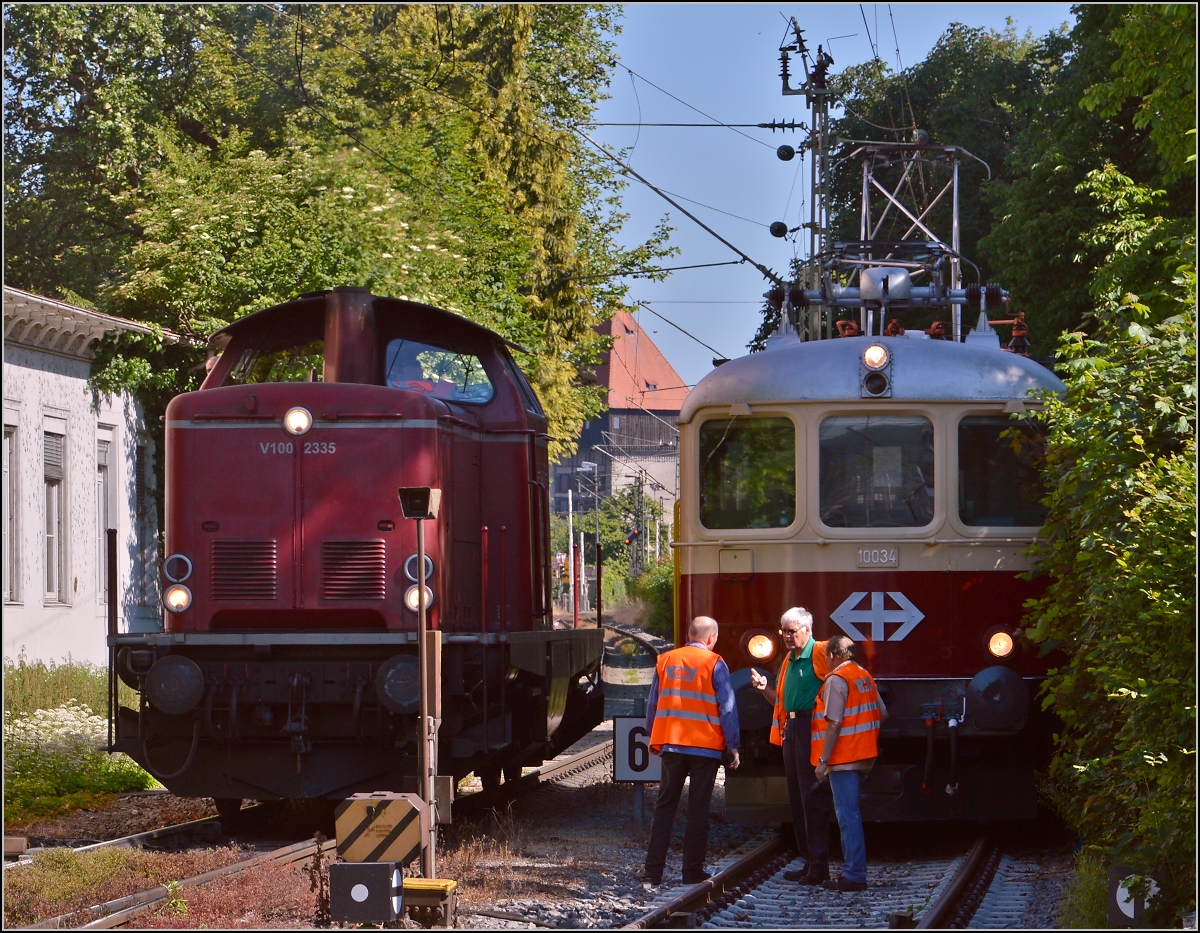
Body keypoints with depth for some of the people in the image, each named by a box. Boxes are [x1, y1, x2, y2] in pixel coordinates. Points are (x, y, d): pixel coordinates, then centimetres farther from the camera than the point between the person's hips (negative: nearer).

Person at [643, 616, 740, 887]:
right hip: (706, 747, -3)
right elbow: (727, 709, -6)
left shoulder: (665, 661, 5)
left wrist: (653, 738, 22)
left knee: (665, 806, 9)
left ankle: (653, 870, 4)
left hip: (671, 744, 3)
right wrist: (732, 747, 1)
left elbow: (653, 703, 11)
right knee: (698, 810, 3)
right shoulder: (715, 664, -6)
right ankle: (693, 871, 5)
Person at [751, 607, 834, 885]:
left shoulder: (820, 654, -9)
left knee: (814, 798, -9)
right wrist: (765, 688, 8)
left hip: (812, 730, -9)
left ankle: (819, 866, -7)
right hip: (791, 730, 9)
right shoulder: (789, 660, 19)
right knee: (797, 800, 11)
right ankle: (810, 862, 17)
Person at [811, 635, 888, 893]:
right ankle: (852, 868, 22)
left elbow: (834, 723, -20)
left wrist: (823, 760, -18)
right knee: (850, 813, 17)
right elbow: (882, 714, 14)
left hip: (843, 758, -9)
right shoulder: (865, 677, 13)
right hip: (864, 756, 9)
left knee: (848, 816, -8)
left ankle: (854, 876, -10)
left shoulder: (836, 680, -14)